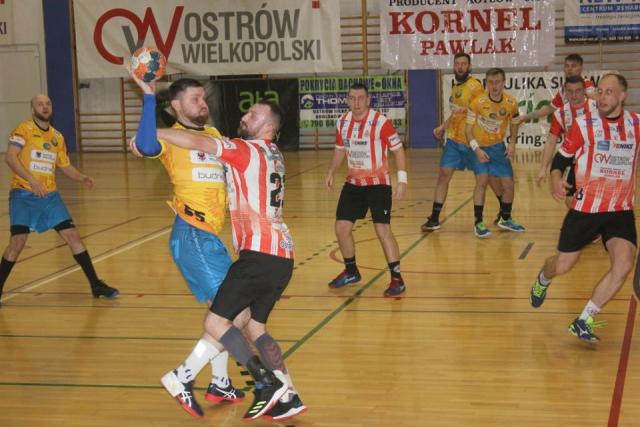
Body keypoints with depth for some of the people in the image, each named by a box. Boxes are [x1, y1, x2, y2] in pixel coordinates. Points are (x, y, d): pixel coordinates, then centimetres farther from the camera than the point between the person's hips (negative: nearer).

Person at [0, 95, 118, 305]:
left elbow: (65, 166, 21)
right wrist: (31, 179, -30)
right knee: (18, 241, -14)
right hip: (23, 194, -5)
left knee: (72, 236, -1)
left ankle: (96, 285, 7)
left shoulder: (57, 137, 12)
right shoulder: (23, 130, -6)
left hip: (50, 195, 5)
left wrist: (82, 178, 1)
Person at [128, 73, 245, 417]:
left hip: (211, 236, 9)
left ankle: (219, 384, 35)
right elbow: (146, 146, -32)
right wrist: (148, 97, -33)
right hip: (192, 235, -9)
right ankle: (184, 377, -1)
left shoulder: (213, 135, 16)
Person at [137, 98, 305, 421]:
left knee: (215, 322, -4)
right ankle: (288, 398, 12)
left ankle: (266, 383, -9)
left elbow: (196, 142, -16)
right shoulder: (273, 155, 20)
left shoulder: (247, 150, -6)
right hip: (282, 256, 9)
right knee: (254, 327, 17)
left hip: (260, 253, -9)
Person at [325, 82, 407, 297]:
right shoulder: (343, 122, 1)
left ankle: (397, 279, -5)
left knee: (382, 229, -14)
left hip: (378, 184, -6)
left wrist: (402, 180, -19)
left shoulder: (381, 122, -16)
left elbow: (398, 149, -12)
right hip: (353, 183, 6)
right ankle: (351, 272, 27)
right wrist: (331, 172, 7)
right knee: (341, 227, 5)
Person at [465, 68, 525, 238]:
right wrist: (477, 149, -24)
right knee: (482, 180, -20)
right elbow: (468, 128, -13)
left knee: (508, 184, 5)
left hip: (498, 147, 4)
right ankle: (478, 223, -13)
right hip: (479, 147, -4)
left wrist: (512, 143, -7)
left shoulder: (511, 103, -12)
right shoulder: (478, 102, -22)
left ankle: (506, 219, 28)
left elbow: (514, 123, 7)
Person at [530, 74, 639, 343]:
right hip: (585, 208, -2)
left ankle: (583, 322, -6)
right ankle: (542, 281, 45)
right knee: (561, 267, 6)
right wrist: (556, 179, -21)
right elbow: (561, 157, -2)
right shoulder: (584, 124, -7)